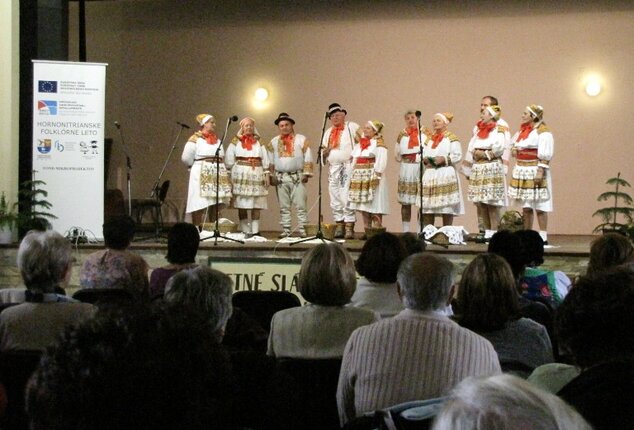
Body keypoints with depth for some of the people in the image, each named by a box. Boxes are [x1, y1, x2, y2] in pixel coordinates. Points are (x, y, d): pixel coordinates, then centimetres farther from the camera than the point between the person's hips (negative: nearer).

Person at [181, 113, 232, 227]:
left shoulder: (217, 140, 15)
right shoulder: (195, 139, -4)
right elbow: (186, 158, -4)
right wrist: (198, 167, 7)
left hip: (217, 177, 6)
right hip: (201, 176, -6)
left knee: (216, 205, 7)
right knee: (200, 205, -8)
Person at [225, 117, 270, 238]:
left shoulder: (258, 142, 12)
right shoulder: (236, 141, 6)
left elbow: (265, 159, 10)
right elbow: (229, 159, 2)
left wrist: (266, 175, 4)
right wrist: (230, 174, -4)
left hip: (256, 174, 2)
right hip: (241, 173, -2)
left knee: (256, 205, -1)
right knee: (242, 205, -2)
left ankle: (255, 231, 2)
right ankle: (245, 231, 3)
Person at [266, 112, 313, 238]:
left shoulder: (302, 139, 5)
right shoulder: (274, 142, 13)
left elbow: (308, 158, 2)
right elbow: (270, 161, 13)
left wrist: (306, 173, -5)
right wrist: (272, 176, 5)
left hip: (298, 177, -3)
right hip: (280, 178, 3)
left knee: (300, 205, -5)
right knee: (284, 206, 5)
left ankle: (302, 230, -2)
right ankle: (286, 230, 9)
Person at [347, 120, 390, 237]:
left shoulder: (378, 143, -7)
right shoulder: (359, 143, 16)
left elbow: (381, 161, -15)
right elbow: (354, 159, 20)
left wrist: (377, 174, -21)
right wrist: (353, 174, 12)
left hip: (372, 177, -8)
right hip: (359, 177, 8)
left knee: (374, 205, -8)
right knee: (363, 206, 8)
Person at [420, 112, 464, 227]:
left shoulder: (451, 138, 2)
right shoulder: (428, 140, 21)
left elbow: (458, 156, -6)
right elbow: (422, 155, 19)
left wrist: (444, 159, -17)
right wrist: (425, 160, -3)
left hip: (446, 174, -5)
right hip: (429, 175, 5)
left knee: (447, 209, -6)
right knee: (427, 210, 0)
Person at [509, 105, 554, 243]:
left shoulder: (542, 131, -10)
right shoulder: (523, 130, 15)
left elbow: (545, 155, -16)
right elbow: (514, 143, 31)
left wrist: (540, 172, -22)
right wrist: (513, 150, 8)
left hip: (535, 171, -9)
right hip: (522, 171, 9)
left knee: (539, 206, -7)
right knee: (526, 206, 11)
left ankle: (543, 236, -5)